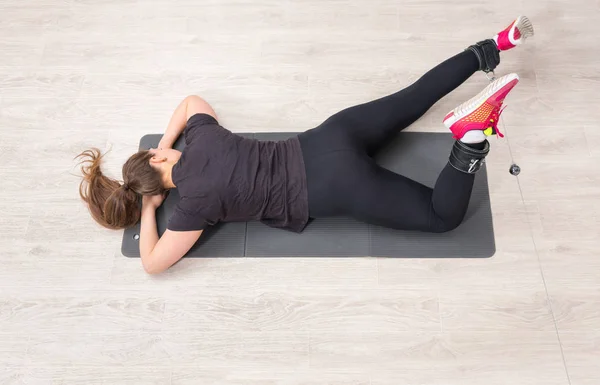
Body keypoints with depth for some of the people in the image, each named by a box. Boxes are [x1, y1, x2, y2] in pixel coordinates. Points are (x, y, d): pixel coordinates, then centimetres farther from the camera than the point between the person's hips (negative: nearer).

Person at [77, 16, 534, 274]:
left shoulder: (198, 199, -10)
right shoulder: (201, 138, 6)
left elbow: (153, 264, -3)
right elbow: (194, 100, 31)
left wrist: (147, 209, 10)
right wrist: (162, 145, 26)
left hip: (336, 189, -6)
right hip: (330, 139, 7)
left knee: (443, 216, 1)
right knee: (413, 98, 23)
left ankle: (471, 137, -19)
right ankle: (492, 48, 21)